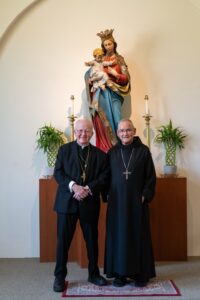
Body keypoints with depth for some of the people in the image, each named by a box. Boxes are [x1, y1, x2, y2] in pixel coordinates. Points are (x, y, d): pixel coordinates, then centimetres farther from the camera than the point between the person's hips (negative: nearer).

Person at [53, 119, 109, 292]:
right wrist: (73, 186, -19)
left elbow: (103, 178, -1)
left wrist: (88, 189, -17)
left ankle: (94, 274, 29)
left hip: (90, 203, 2)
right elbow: (58, 173, -4)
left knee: (92, 240, 12)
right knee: (63, 240, 4)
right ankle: (59, 276, 19)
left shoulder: (100, 154, 6)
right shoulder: (64, 149, 4)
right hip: (67, 201, -1)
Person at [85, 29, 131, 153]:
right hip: (102, 93, 1)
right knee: (104, 121, -3)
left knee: (117, 119, -9)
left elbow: (126, 78, 2)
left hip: (114, 93, -1)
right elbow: (89, 74, 10)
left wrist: (115, 74, -13)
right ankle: (106, 148, 2)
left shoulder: (119, 59, 8)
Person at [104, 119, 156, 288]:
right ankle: (120, 273, 18)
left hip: (137, 201, -2)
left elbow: (151, 176, 0)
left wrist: (145, 195, -8)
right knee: (118, 235, 6)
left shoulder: (143, 151, 0)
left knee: (139, 235, 6)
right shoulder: (112, 153, 6)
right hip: (117, 201, 2)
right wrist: (108, 195, -2)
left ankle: (141, 273, 19)